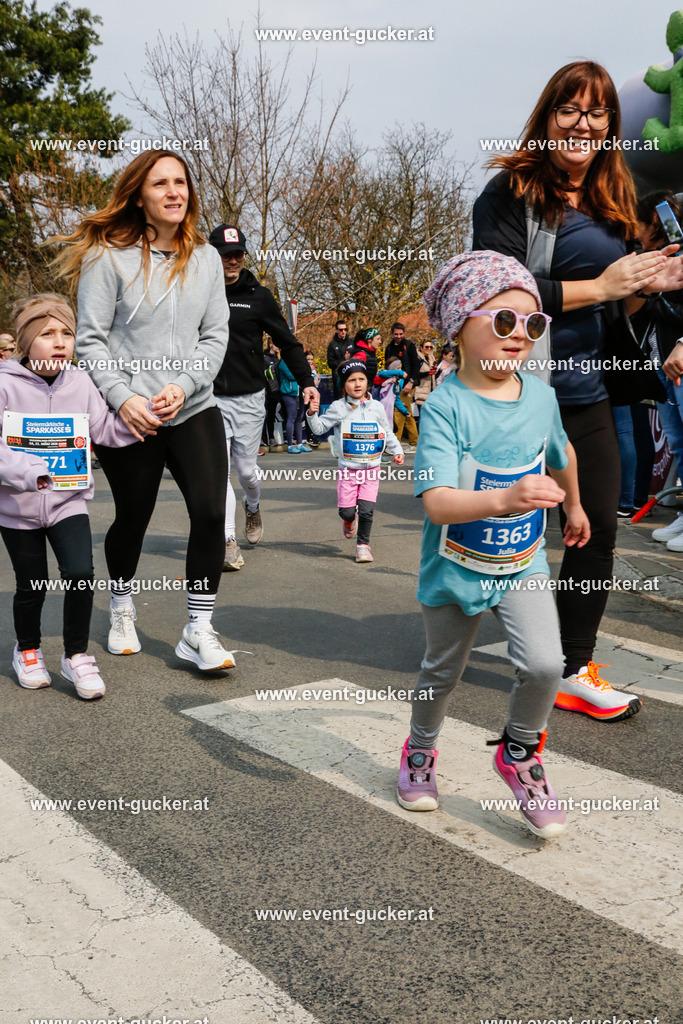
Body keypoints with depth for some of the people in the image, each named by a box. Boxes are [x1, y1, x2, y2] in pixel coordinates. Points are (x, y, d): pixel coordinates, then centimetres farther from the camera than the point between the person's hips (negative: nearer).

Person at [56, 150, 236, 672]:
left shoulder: (206, 258, 8)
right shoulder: (109, 256, -4)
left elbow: (216, 335, 5)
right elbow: (90, 339, -5)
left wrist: (184, 385, -10)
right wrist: (123, 398, -16)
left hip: (194, 409, 3)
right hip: (129, 418, -2)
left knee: (211, 512, -12)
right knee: (132, 519, 11)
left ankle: (199, 630, 1)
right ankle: (122, 608, 39)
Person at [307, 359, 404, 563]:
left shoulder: (377, 407, 4)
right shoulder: (338, 408, -3)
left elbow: (387, 432, 15)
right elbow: (319, 428, -2)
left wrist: (397, 451, 10)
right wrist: (312, 414, -19)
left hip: (371, 468, 1)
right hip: (348, 468, -1)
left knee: (367, 510, -7)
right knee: (347, 510, -2)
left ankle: (363, 544, 13)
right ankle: (349, 520, 37)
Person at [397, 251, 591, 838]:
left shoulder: (541, 396, -5)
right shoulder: (446, 406, -22)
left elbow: (561, 454, 18)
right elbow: (437, 502, -33)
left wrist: (574, 507, 32)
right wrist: (505, 499, -49)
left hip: (522, 564, 3)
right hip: (455, 568, -3)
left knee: (545, 663, -16)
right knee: (443, 671, 16)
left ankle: (520, 753, 14)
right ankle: (420, 751, 46)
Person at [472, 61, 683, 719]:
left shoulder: (612, 204, 14)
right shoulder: (512, 192, -8)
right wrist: (598, 287, -17)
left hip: (584, 393, 7)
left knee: (598, 528, 5)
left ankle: (576, 671, 19)